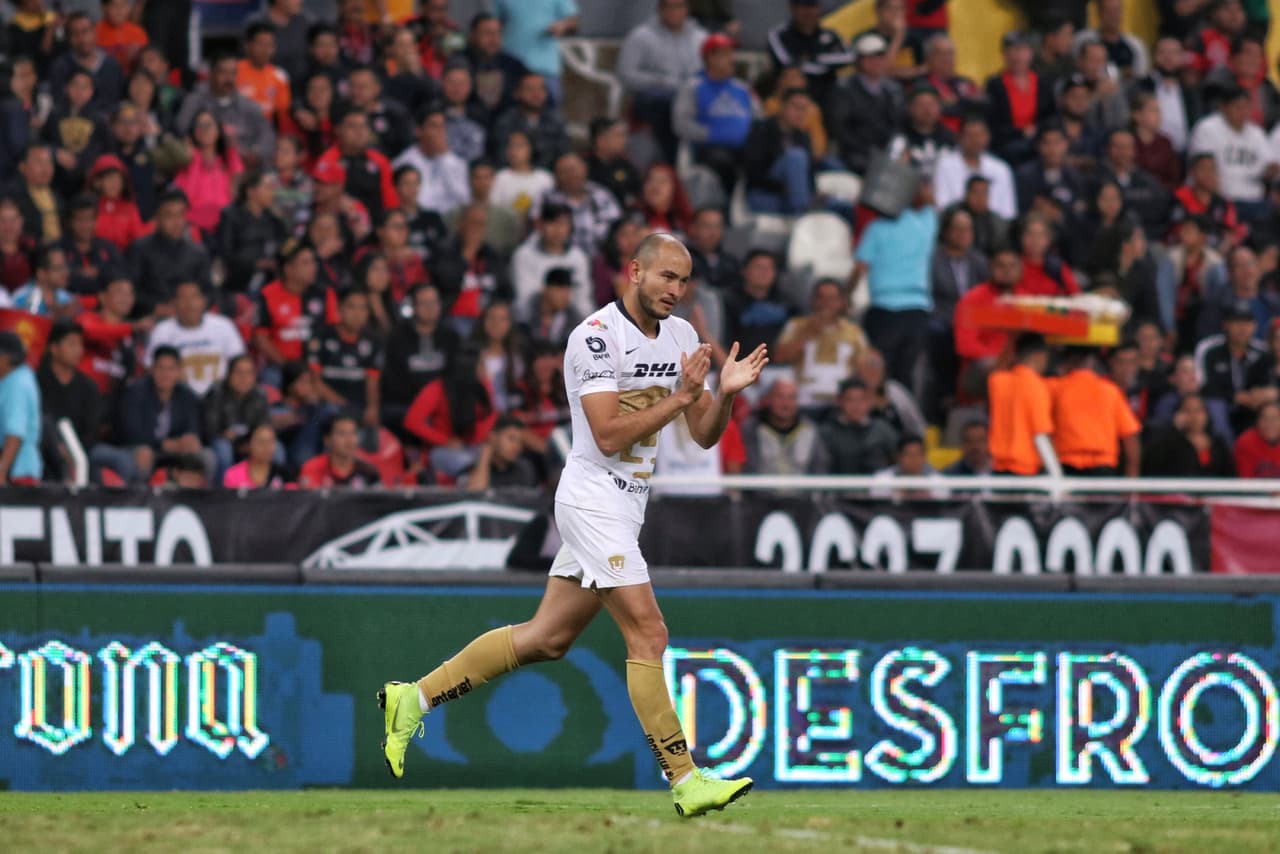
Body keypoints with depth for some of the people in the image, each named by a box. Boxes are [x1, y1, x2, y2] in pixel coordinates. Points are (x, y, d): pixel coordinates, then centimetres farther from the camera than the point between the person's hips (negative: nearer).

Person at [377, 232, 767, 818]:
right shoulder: (596, 337, -15)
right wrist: (679, 399, -23)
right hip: (594, 499, -9)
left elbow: (704, 434, 11)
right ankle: (685, 781, -12)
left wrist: (726, 393, -8)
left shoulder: (680, 337, 10)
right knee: (647, 635, -13)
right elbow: (609, 436, -21)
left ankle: (415, 699, 21)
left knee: (546, 639, 12)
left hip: (625, 506, 9)